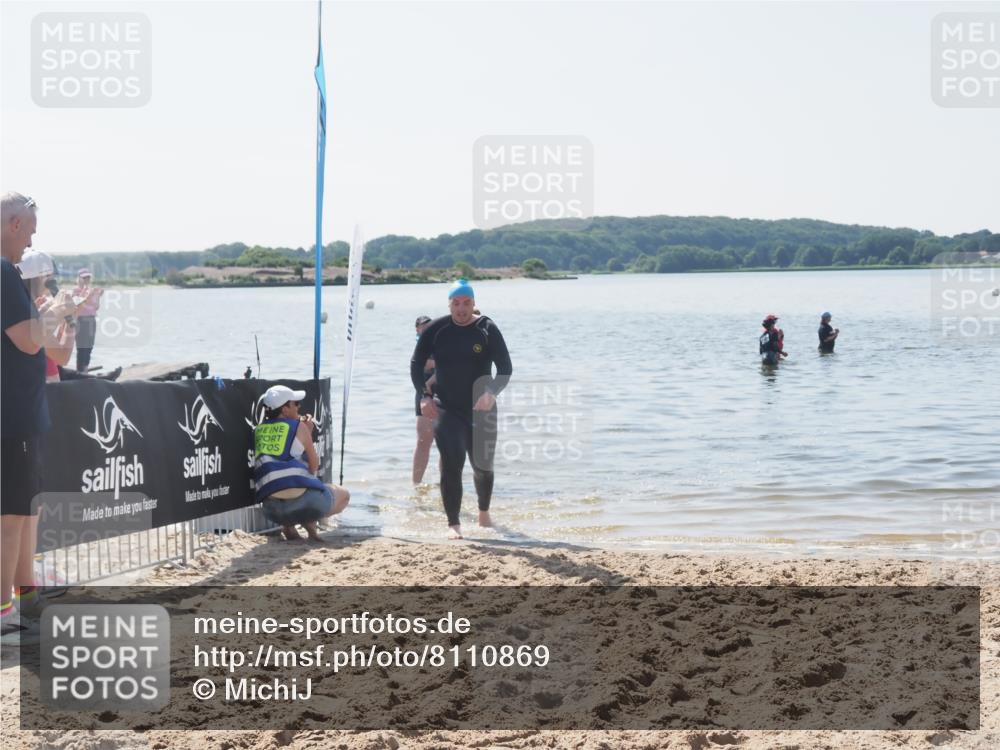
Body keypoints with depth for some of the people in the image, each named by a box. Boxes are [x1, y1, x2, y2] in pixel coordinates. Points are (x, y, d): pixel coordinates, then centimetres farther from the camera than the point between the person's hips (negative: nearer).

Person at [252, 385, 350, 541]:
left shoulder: (258, 430, 16)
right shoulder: (298, 427, 2)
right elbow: (314, 466, 12)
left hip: (272, 510, 4)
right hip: (302, 502, -4)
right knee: (344, 495, 26)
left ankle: (288, 525, 11)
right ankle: (309, 521, 0)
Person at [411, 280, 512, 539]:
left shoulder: (487, 330, -5)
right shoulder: (436, 330, -2)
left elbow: (505, 368, -7)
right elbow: (416, 363, 5)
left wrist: (492, 393, -25)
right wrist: (425, 396, -8)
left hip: (481, 409, 1)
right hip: (446, 409, -1)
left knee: (483, 465, 13)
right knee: (451, 465, -14)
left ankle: (484, 513, 39)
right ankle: (453, 524, -10)